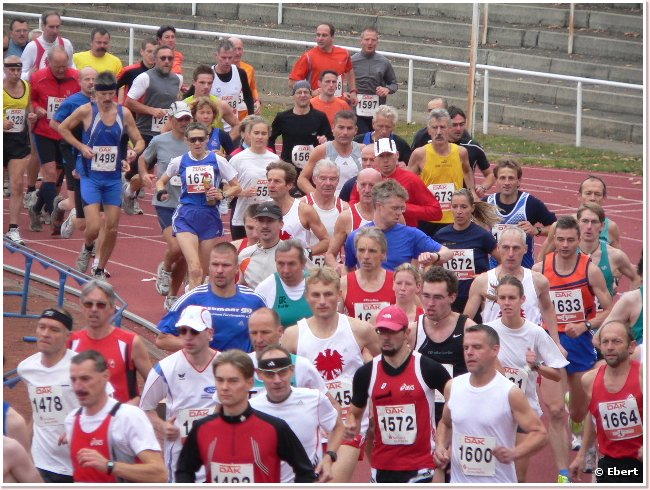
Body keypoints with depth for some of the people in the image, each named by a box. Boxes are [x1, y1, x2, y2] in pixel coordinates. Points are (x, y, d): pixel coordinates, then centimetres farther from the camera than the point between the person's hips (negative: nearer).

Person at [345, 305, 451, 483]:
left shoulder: (428, 368, -8)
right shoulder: (366, 373, 2)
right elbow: (355, 411, 15)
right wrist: (351, 425, -8)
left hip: (421, 468, -4)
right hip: (382, 467, 4)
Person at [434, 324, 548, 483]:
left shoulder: (510, 393, -11)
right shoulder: (453, 387, 4)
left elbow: (539, 433, -9)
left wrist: (514, 453, -28)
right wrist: (441, 447, 2)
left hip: (499, 485, -4)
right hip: (459, 483, 4)